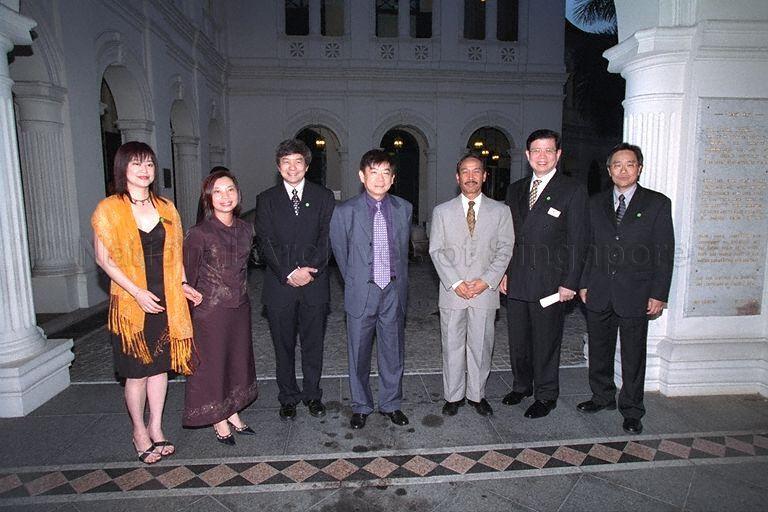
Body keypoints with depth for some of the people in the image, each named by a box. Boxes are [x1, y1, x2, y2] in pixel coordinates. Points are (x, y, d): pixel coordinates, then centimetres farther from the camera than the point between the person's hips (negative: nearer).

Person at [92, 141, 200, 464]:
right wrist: (137, 292, -16)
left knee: (160, 365, 12)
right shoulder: (108, 209, -5)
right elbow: (103, 258, -8)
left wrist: (182, 284, -1)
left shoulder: (166, 208, 8)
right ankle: (139, 431, 26)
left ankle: (156, 428, 28)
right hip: (131, 303, -4)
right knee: (137, 372, 7)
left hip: (166, 301, 4)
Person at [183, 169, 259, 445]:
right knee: (212, 363, 8)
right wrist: (192, 299, -3)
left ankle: (233, 414, 34)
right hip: (210, 310, -6)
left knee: (238, 360, 16)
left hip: (240, 307, 6)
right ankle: (219, 422, 25)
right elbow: (188, 276, -8)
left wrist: (240, 293, 15)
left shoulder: (245, 229, 2)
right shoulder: (199, 233, -16)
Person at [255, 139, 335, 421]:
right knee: (283, 345, 10)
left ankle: (312, 394, 28)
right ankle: (288, 397, 27)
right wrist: (288, 273, -12)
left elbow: (327, 237, -2)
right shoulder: (266, 199, 5)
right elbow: (265, 243, -2)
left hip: (315, 283, 0)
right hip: (279, 284, 0)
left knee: (313, 344, 11)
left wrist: (310, 269, -14)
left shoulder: (323, 197, 5)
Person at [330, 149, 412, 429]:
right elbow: (340, 252, 5)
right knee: (359, 354, 10)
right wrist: (354, 283, 9)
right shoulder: (345, 211, -6)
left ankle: (391, 404, 33)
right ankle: (361, 406, 30)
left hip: (394, 291, 2)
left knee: (393, 352, 13)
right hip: (361, 292, -2)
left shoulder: (404, 209, 2)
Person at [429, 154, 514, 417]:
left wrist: (487, 280, -11)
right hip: (452, 291, 0)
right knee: (452, 345, 7)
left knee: (481, 345, 8)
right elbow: (436, 251, -1)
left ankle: (477, 394, 25)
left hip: (485, 291, 0)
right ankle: (453, 396, 22)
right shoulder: (442, 211, 5)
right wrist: (455, 282, -11)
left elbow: (505, 249, 1)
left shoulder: (500, 211, 6)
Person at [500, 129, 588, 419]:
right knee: (517, 338, 15)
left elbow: (577, 241, -7)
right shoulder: (516, 190, 11)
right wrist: (504, 272, 6)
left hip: (549, 283, -5)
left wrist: (570, 283, -11)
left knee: (546, 340, 7)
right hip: (516, 281, 5)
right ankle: (522, 385, 35)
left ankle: (546, 395, 25)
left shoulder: (572, 191, -4)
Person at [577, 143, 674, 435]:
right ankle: (602, 396, 34)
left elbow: (664, 253, -3)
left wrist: (658, 294, -8)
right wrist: (583, 283, 6)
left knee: (633, 356, 7)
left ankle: (631, 410, 23)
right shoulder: (596, 204, 8)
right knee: (599, 350, 14)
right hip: (599, 293, 3)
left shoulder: (657, 204, -1)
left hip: (635, 294, -3)